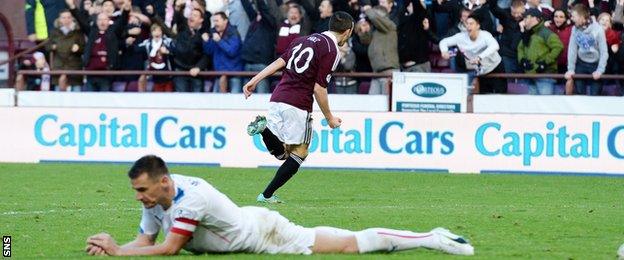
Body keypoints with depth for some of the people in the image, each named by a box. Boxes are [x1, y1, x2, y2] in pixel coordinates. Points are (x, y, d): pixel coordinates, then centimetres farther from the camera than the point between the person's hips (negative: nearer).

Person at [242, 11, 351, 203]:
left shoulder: (305, 39, 17)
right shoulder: (331, 51, -6)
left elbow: (280, 61, 11)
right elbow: (319, 88, -10)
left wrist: (255, 80, 8)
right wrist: (330, 118, 0)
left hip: (277, 100, 7)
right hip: (298, 105, -7)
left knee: (281, 152, 14)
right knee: (300, 152, 7)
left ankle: (264, 128, -15)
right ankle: (267, 195, -1)